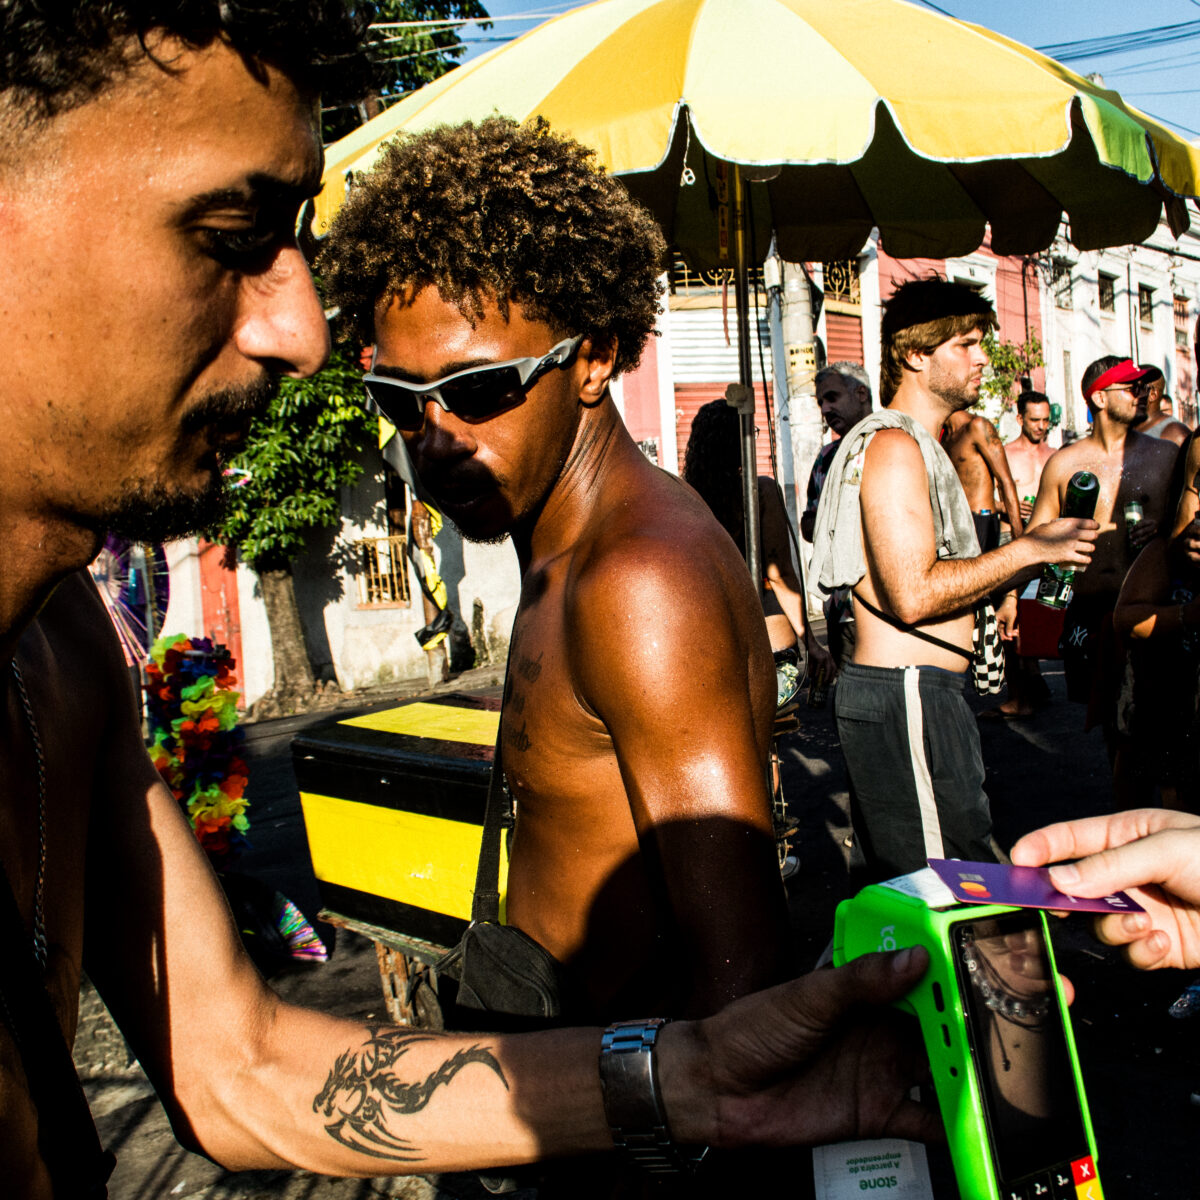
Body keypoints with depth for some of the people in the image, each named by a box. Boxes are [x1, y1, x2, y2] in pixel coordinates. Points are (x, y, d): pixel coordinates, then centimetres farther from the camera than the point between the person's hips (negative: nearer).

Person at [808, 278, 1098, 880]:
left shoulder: (918, 445, 23)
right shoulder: (894, 444, -11)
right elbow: (913, 595, -22)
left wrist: (1041, 553, 13)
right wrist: (1030, 548, -12)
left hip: (909, 692, 11)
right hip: (908, 696, -11)